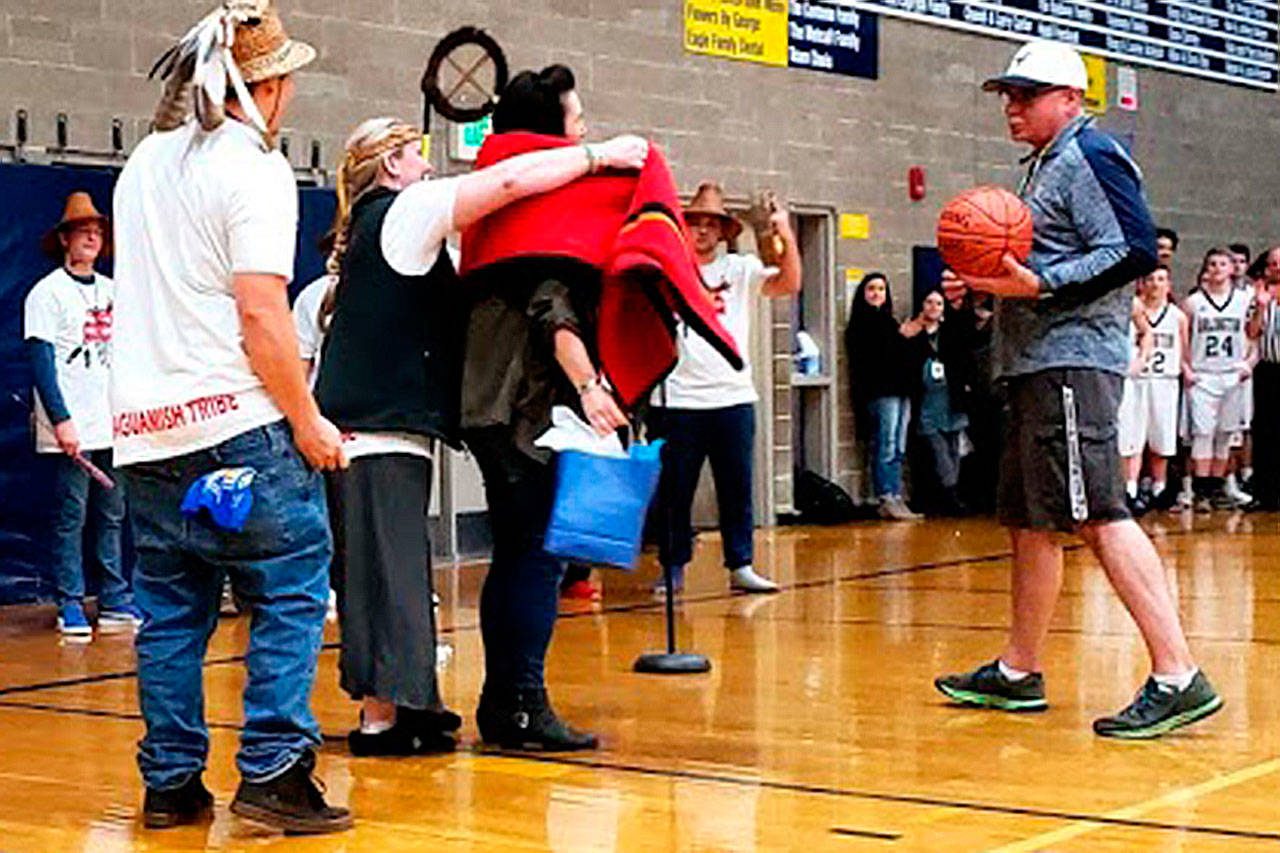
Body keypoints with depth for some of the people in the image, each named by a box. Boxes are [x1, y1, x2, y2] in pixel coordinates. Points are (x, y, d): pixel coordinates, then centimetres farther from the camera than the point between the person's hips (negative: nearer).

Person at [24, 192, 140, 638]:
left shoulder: (113, 291, 15)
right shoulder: (47, 293, -2)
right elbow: (41, 361, -8)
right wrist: (60, 420, -16)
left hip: (113, 426, 6)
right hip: (70, 431, -5)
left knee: (113, 516, 7)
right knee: (70, 517, -2)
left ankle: (115, 601, 13)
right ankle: (70, 606, 4)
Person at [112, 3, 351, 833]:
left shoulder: (147, 161, 17)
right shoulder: (255, 169, -8)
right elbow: (260, 313, -15)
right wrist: (307, 421, -9)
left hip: (145, 426, 8)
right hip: (236, 422, -8)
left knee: (171, 610, 12)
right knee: (291, 593, 0)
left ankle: (171, 782, 14)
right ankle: (274, 771, -5)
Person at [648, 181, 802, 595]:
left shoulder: (741, 269, 7)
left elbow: (789, 284, -5)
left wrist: (787, 237, -21)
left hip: (733, 396, 1)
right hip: (676, 400, -1)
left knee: (737, 488, 4)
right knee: (673, 491, 4)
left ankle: (741, 566, 12)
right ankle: (672, 568, 13)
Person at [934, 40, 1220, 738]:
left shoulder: (1091, 156, -8)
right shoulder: (1047, 165, 23)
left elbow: (1135, 251, -19)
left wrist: (1039, 284, -23)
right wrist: (992, 282, 14)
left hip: (1074, 361, -11)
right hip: (1037, 364, 11)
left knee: (1098, 517, -17)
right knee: (1028, 521, 15)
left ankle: (1177, 678, -19)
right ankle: (1017, 674, 25)